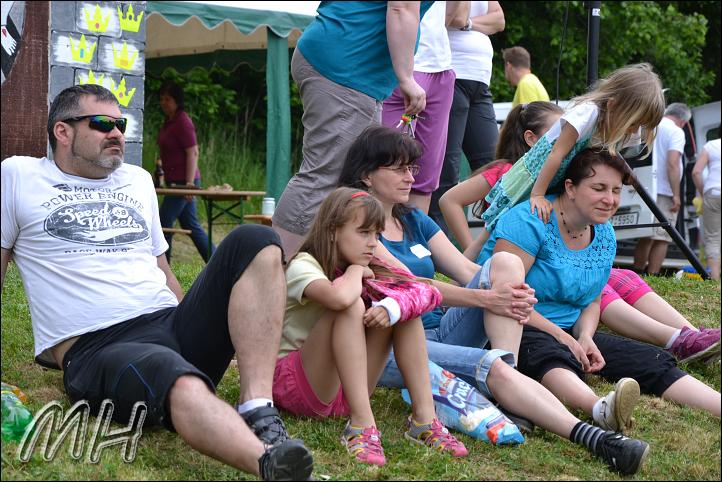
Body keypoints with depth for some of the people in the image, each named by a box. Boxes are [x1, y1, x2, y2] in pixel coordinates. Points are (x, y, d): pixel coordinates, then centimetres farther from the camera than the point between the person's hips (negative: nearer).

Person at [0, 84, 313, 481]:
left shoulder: (138, 180, 25)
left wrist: (198, 326, 20)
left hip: (170, 326, 6)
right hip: (98, 348, -6)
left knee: (255, 242, -19)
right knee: (182, 386, -41)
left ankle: (258, 414, -33)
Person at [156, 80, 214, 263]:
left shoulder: (183, 122, -13)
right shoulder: (169, 122, 15)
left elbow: (193, 153, -18)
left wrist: (189, 183, -23)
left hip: (182, 182, -10)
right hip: (175, 182, 10)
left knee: (163, 224, -7)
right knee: (191, 226, 12)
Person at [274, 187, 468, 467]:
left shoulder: (358, 269, 10)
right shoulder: (302, 267, -14)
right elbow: (340, 297, -39)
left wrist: (391, 309, -25)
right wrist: (356, 270, -16)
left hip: (342, 388, 7)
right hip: (292, 382, -7)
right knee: (351, 306, -29)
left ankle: (424, 418, -15)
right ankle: (361, 424, -34)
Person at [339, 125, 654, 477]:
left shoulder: (416, 222, 18)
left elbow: (468, 273, 7)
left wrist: (513, 296, -15)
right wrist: (485, 299, -25)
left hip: (440, 332, 7)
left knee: (504, 263, -14)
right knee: (490, 366, -33)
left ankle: (510, 390, -27)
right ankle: (593, 438, -45)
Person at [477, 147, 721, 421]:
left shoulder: (605, 237, 10)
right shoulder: (531, 221, -15)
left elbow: (592, 301, 17)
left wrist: (585, 337, -6)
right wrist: (561, 337, -20)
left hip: (568, 334, 8)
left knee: (652, 361, -11)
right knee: (551, 356, -42)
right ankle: (601, 409, -70)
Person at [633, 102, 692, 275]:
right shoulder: (676, 132, -7)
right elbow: (672, 164, -18)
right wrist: (676, 195, -16)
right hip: (664, 192, -7)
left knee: (645, 236, 15)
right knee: (661, 238, -3)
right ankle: (652, 277, -6)